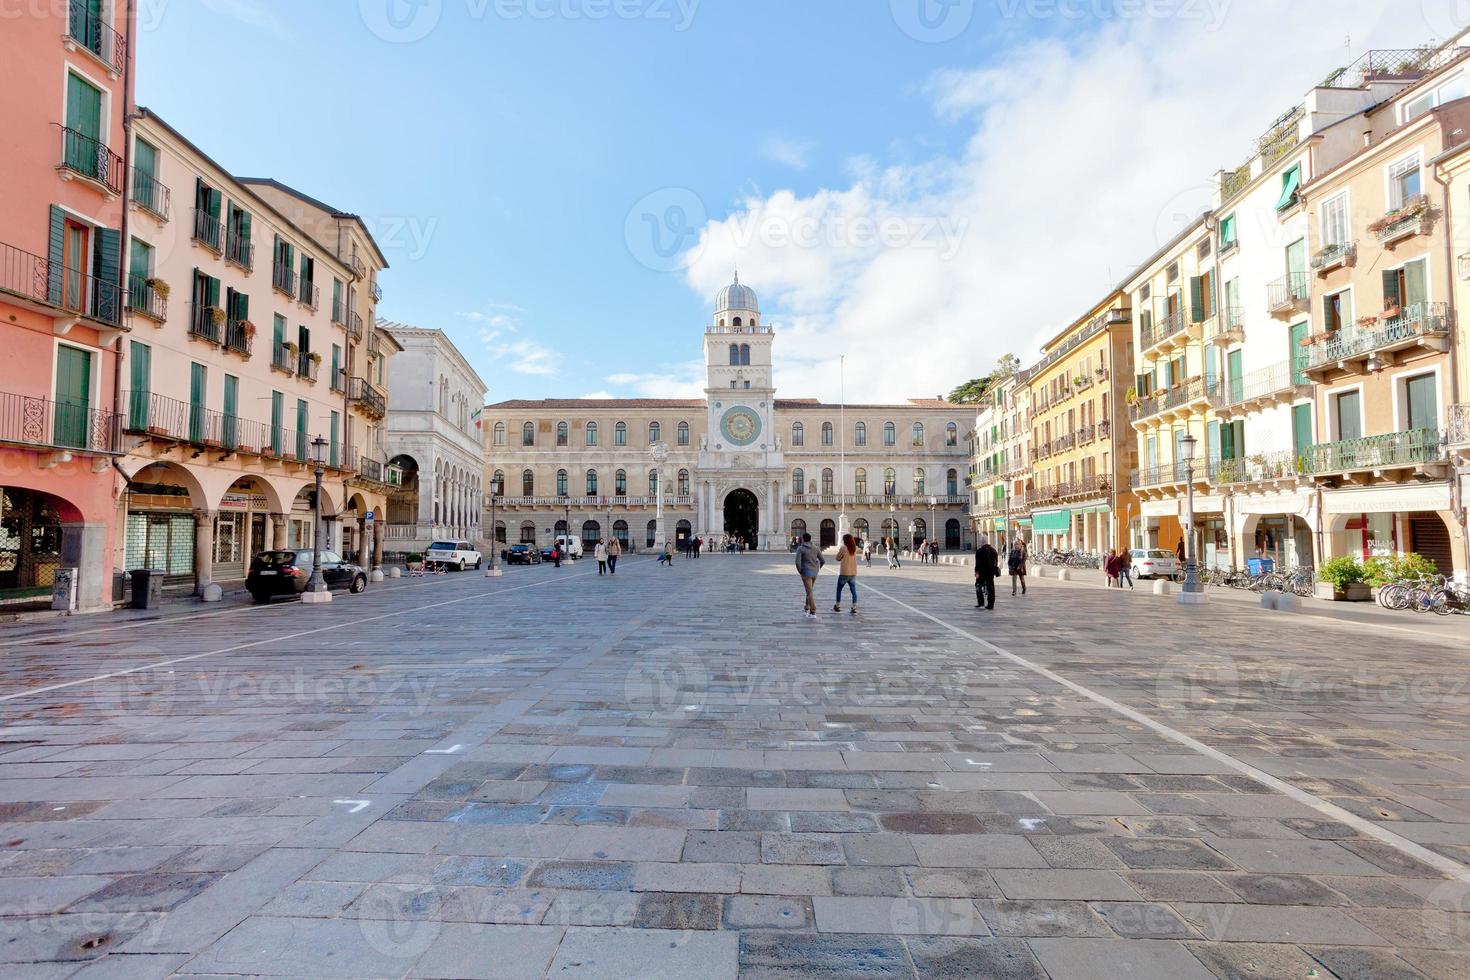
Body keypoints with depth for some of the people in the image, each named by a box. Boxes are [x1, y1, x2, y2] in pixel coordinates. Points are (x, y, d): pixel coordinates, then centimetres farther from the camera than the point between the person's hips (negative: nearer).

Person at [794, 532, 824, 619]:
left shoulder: (800, 548, -7)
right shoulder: (815, 548, 8)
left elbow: (798, 562, -18)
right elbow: (823, 561, 4)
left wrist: (800, 571, -3)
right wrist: (817, 569, 16)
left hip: (806, 572, -5)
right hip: (814, 573, 6)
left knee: (809, 593, -5)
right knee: (809, 591, 22)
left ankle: (813, 613, -8)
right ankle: (806, 609, 29)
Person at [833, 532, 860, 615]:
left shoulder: (843, 548, -11)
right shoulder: (855, 549, 5)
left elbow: (837, 558, -2)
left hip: (844, 574, -4)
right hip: (853, 573, 4)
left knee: (839, 590, 13)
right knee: (854, 591, 3)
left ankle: (837, 607, 21)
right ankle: (854, 609, -5)